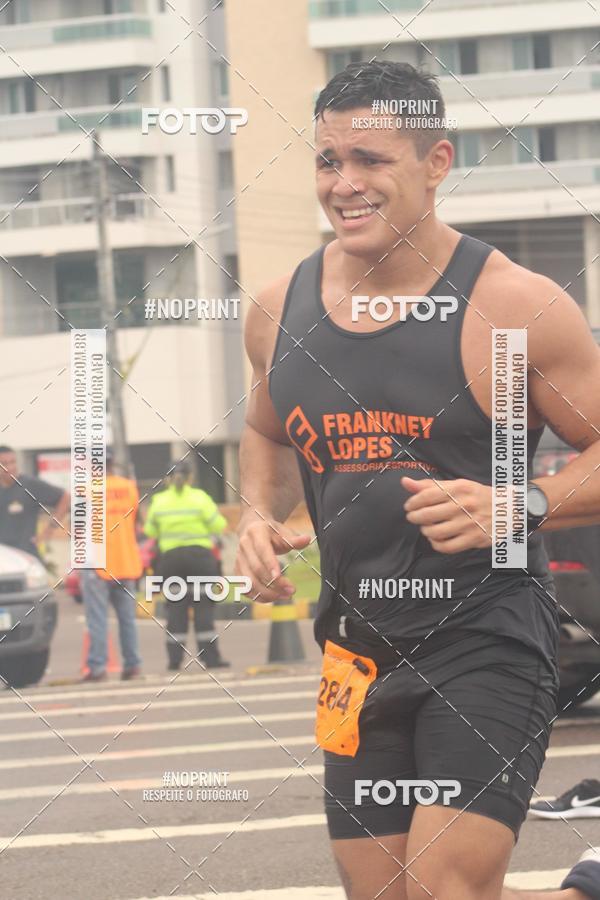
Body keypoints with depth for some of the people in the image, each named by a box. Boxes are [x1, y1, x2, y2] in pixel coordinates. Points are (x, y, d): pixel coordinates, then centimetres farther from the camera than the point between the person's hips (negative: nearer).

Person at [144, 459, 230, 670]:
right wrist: (218, 515, 15)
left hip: (170, 557, 2)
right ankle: (209, 656, -2)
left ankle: (174, 658, 0)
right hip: (199, 555, -2)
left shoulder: (159, 501, 2)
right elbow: (218, 525, -7)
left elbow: (150, 531, 7)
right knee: (203, 606, 1)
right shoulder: (199, 497, -6)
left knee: (175, 608, 5)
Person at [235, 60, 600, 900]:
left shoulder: (515, 307, -12)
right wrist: (259, 516, 4)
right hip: (359, 651, 6)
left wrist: (520, 506, -23)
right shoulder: (280, 311, 4)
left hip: (486, 638, -6)